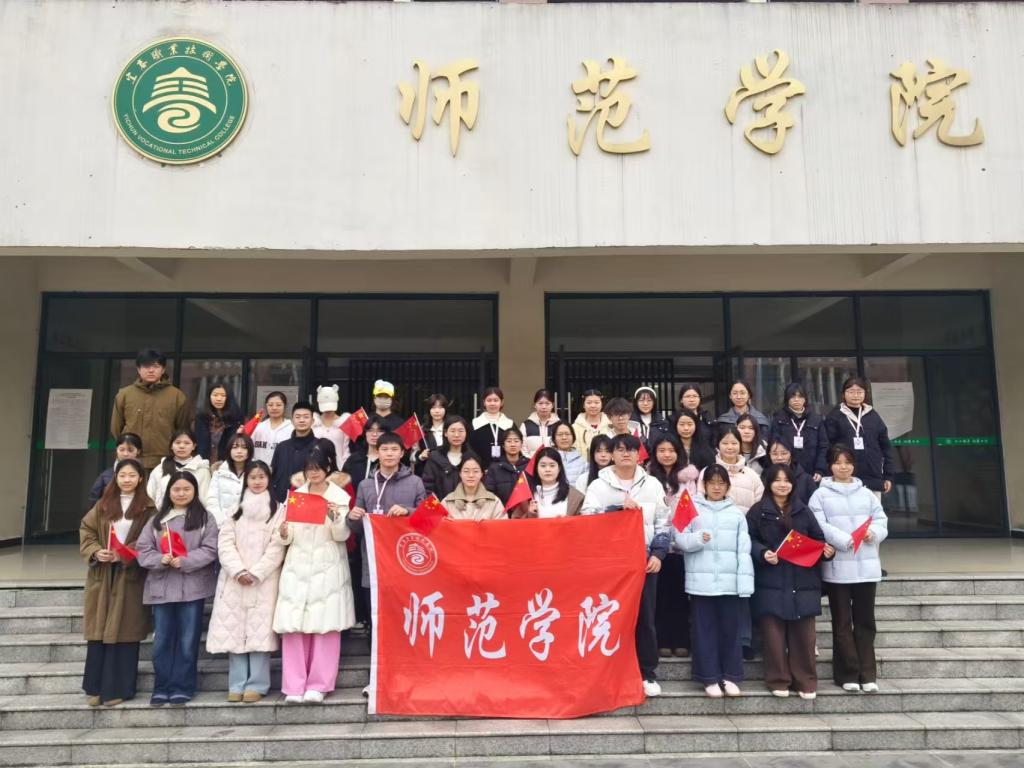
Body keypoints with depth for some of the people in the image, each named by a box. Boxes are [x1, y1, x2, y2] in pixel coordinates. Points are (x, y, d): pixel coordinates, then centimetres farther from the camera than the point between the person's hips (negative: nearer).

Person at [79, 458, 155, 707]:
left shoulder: (148, 508, -2)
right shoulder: (103, 504, 10)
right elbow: (86, 530, 8)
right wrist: (95, 552, -9)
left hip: (131, 577, -3)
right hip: (101, 575, 3)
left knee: (124, 632, 1)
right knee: (99, 631, 6)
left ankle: (118, 688, 10)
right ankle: (96, 687, 16)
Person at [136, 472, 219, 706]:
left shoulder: (205, 518, 3)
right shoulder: (157, 519, 11)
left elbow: (210, 550, -5)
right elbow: (143, 550, 5)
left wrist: (185, 561, -17)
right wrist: (161, 560, -14)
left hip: (192, 587, -2)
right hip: (161, 587, 3)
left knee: (187, 641, 3)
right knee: (162, 641, 8)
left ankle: (182, 688, 13)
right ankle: (162, 688, 19)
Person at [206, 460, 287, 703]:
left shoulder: (278, 509, 5)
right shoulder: (235, 508, 13)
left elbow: (276, 547, -3)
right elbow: (225, 542, 3)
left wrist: (255, 574, -11)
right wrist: (238, 571, -10)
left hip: (264, 580, -2)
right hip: (234, 580, 3)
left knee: (259, 631, -6)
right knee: (234, 630, 1)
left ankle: (257, 685, -1)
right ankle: (236, 685, 8)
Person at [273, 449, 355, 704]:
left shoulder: (340, 496, 3)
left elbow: (342, 536, -4)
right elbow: (289, 538, 9)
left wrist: (335, 517, -23)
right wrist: (283, 533, -13)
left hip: (327, 568, -2)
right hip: (297, 567, 2)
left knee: (325, 626, -4)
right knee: (293, 626, -3)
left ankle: (318, 685, 4)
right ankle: (294, 686, 4)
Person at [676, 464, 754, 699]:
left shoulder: (736, 512, 9)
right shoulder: (692, 508, 6)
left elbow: (744, 550, 5)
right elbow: (680, 539, 0)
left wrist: (745, 582, -3)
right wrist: (698, 538, -20)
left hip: (730, 581, 1)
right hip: (701, 581, -1)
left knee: (730, 629, 6)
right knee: (705, 630, 3)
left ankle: (731, 676, 19)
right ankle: (709, 678, 13)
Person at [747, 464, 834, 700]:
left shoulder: (803, 510, 14)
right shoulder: (758, 511, 3)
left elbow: (818, 538, 15)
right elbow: (748, 540, -1)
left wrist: (827, 550, -4)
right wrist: (763, 553, -17)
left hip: (802, 581, 3)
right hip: (771, 582, -3)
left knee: (804, 633, 4)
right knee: (774, 633, 0)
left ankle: (806, 681, 16)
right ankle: (778, 681, 11)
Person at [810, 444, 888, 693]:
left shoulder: (866, 493, 13)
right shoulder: (821, 494, 0)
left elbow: (881, 520, 9)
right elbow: (819, 526, -9)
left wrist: (874, 532, -13)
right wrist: (844, 540, -20)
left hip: (866, 566, 3)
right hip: (837, 566, -3)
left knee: (865, 621, 9)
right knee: (842, 623, 4)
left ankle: (868, 674, 17)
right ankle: (848, 675, 13)